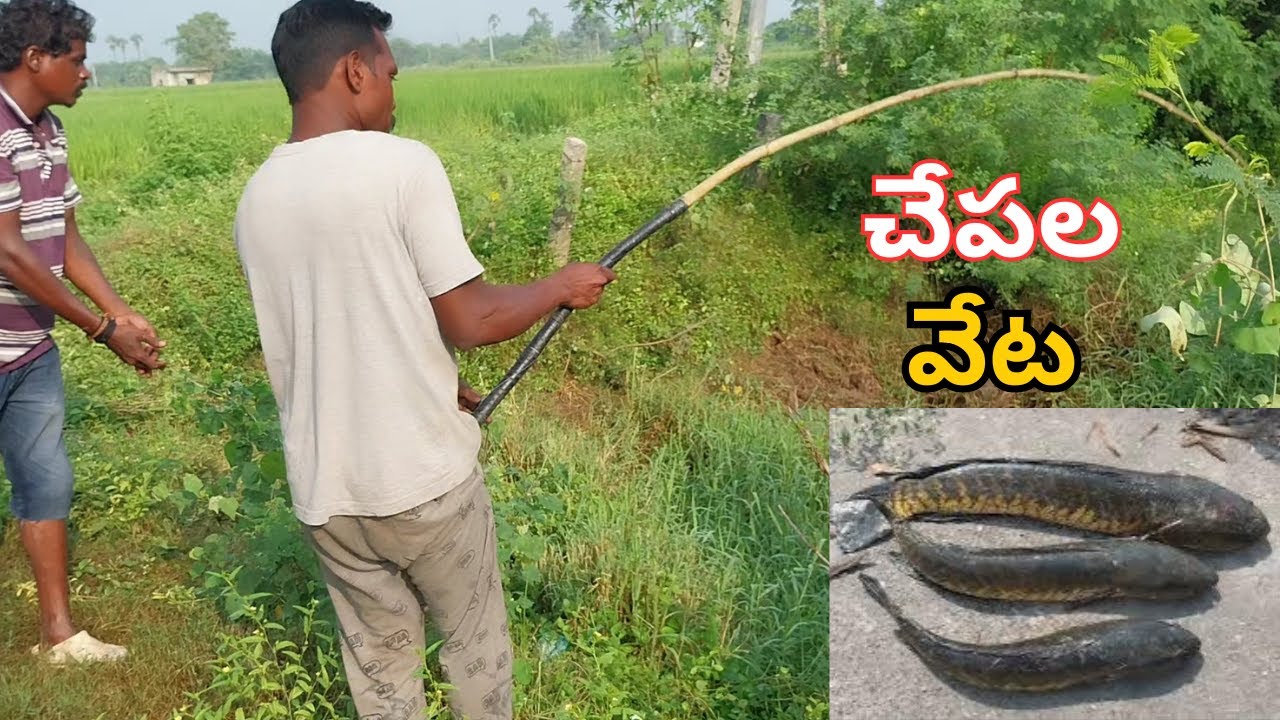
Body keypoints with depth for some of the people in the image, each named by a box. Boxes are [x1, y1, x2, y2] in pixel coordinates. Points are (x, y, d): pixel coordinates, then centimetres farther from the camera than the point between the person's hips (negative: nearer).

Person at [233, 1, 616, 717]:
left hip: (325, 491, 5)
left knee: (379, 663, 21)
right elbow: (470, 322, -16)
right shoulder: (403, 164, -16)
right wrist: (561, 287, 1)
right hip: (425, 477, -5)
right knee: (476, 643, 19)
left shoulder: (255, 198, 3)